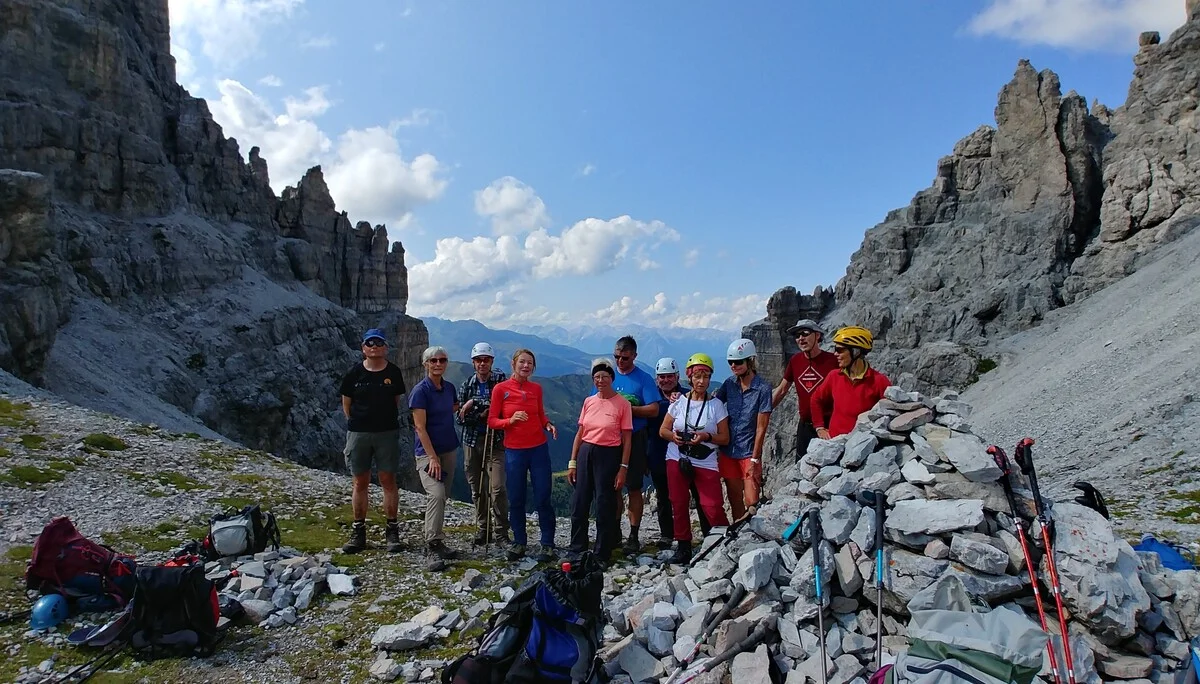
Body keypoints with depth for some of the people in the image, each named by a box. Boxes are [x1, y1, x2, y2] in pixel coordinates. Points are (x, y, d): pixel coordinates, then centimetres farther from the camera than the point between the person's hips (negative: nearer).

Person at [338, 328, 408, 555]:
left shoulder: (393, 372, 1)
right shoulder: (354, 373, 2)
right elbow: (346, 403, 11)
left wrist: (385, 420, 10)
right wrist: (357, 422, 8)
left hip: (387, 433, -1)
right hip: (358, 433, 1)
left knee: (388, 480, 1)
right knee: (360, 483, 7)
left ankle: (392, 532, 9)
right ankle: (358, 533, 17)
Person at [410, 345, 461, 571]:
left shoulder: (449, 387, 7)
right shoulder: (420, 390, -12)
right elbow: (420, 428, -15)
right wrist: (433, 457, -19)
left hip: (450, 449, 7)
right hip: (428, 452, -7)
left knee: (442, 497, 9)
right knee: (436, 494, -21)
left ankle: (434, 542, 21)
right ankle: (433, 547, -15)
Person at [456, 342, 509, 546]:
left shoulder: (500, 380, -2)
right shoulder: (466, 385, 7)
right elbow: (461, 418, 1)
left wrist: (474, 403, -17)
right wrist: (482, 415, -16)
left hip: (495, 440, -4)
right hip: (472, 441, 4)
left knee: (497, 488, -11)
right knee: (476, 489, 10)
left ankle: (501, 531, 2)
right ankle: (483, 529, 23)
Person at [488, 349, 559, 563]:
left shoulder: (536, 388, 5)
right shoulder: (500, 389, -4)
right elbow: (492, 421, -3)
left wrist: (548, 425, -6)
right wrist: (511, 420, -20)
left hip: (539, 449, 2)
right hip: (514, 451, -1)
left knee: (543, 499, 2)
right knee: (516, 500, 8)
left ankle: (548, 544, 13)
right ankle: (519, 542, 25)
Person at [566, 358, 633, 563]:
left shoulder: (622, 404, -6)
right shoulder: (588, 402, 6)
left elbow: (627, 439, -5)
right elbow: (580, 434, 9)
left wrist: (623, 468, -10)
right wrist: (572, 463, 5)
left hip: (608, 455, -4)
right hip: (585, 453, 4)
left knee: (605, 506, 4)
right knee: (579, 503, 8)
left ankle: (602, 554, 18)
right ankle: (577, 551, 24)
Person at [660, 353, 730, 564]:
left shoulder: (716, 405, 0)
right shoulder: (679, 402, 4)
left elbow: (724, 438, 1)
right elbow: (663, 430, 10)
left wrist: (706, 436, -16)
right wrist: (674, 436, -11)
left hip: (706, 463, -2)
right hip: (677, 460, 2)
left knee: (713, 508, -10)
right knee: (679, 505, 6)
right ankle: (683, 547, 19)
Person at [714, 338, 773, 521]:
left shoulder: (763, 388, -11)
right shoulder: (729, 383, 2)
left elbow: (761, 428, -11)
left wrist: (754, 459, -12)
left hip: (749, 452, -4)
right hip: (728, 451, 4)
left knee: (751, 503, -5)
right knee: (735, 501, 14)